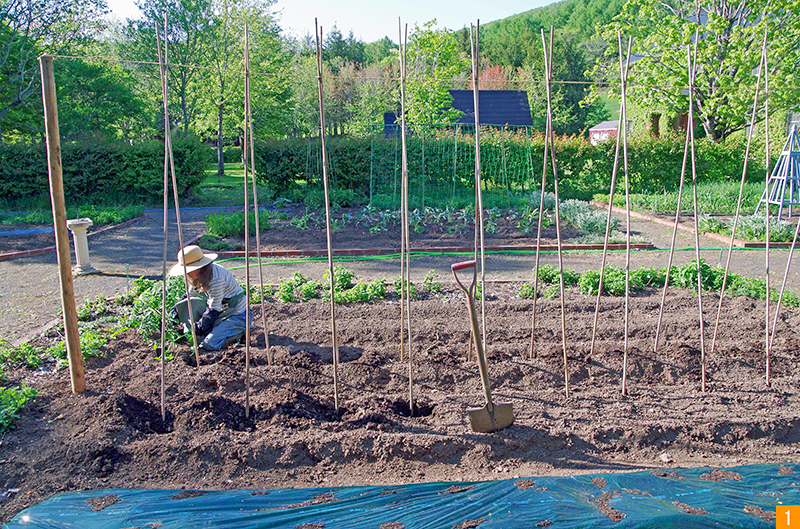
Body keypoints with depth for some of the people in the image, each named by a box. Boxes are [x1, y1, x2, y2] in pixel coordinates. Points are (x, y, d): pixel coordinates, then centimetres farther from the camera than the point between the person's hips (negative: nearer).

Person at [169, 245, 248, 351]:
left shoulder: (216, 279, -30)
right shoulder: (200, 275, -1)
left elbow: (214, 310, -25)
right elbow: (189, 295, 17)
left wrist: (198, 329, -19)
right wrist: (175, 311, 7)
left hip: (237, 315, -9)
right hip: (222, 311, 9)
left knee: (210, 344, -21)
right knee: (187, 304, -5)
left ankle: (240, 331, -1)